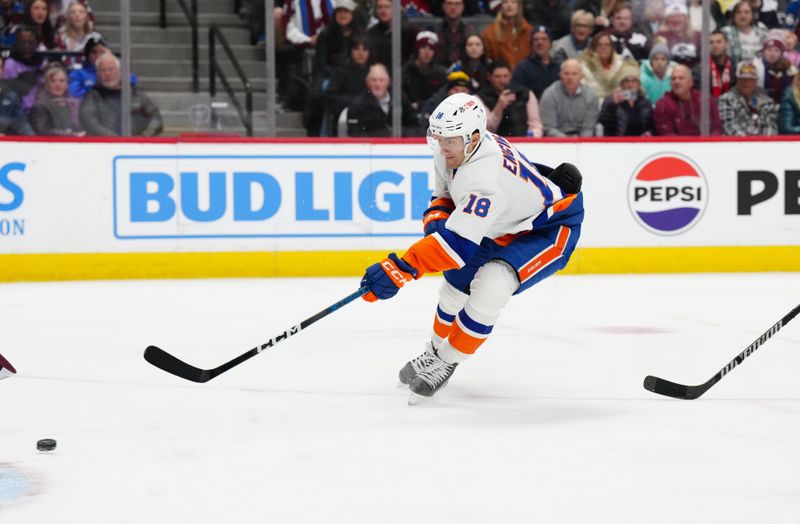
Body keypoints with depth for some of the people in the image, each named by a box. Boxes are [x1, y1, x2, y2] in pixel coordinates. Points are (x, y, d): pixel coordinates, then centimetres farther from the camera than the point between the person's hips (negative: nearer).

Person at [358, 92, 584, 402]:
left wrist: (401, 269, -50)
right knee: (458, 280, 12)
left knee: (491, 286, -27)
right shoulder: (449, 153, -13)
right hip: (506, 226, 10)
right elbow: (446, 192, 9)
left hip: (550, 228, -10)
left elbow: (459, 243, -46)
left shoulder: (485, 178, -41)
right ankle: (436, 350, 36)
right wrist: (436, 216, -13)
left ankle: (446, 363, -8)